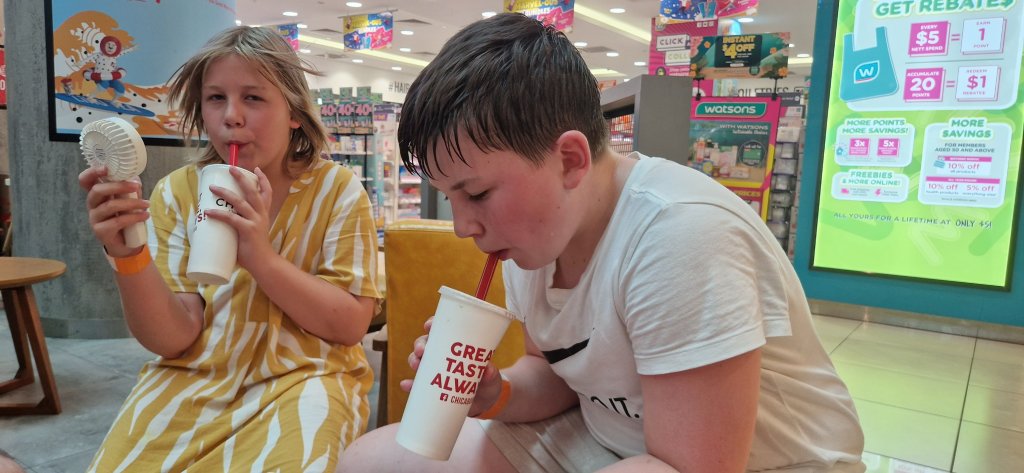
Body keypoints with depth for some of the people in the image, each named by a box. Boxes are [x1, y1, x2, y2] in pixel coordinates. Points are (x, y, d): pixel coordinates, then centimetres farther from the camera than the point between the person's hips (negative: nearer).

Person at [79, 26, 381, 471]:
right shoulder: (177, 192, 0)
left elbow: (350, 325, -11)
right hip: (194, 377, 3)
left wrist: (261, 256, -23)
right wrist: (127, 255, -23)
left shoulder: (337, 190, -6)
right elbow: (173, 339, -5)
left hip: (303, 376, -2)